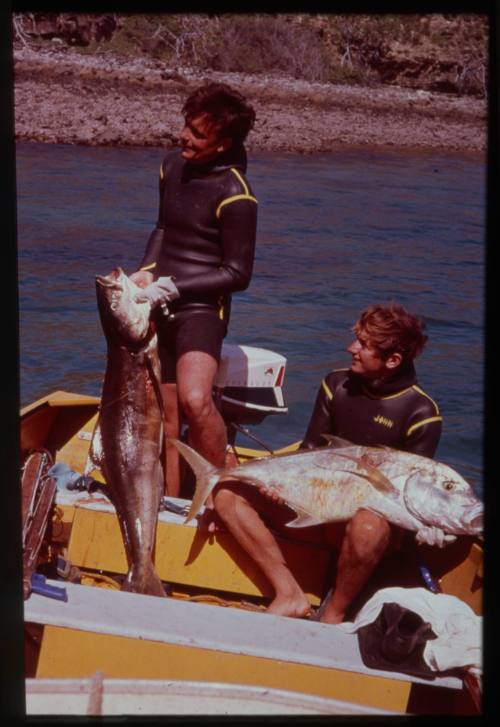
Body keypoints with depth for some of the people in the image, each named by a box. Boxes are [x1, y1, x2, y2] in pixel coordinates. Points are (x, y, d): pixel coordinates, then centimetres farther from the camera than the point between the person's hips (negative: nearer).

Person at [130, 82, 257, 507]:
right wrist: (147, 272, 3)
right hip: (162, 306, 7)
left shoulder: (235, 195, -17)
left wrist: (172, 287, -18)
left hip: (202, 307, -7)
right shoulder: (172, 165, 5)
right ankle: (172, 499, 23)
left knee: (194, 399, -29)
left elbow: (238, 274, -14)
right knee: (166, 410, 11)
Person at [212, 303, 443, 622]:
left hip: (374, 512, -5)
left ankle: (333, 615, -16)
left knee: (369, 526, -43)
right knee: (228, 491, -14)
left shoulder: (422, 413, -10)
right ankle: (290, 596, -15)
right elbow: (311, 451, 8)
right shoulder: (337, 384, 4)